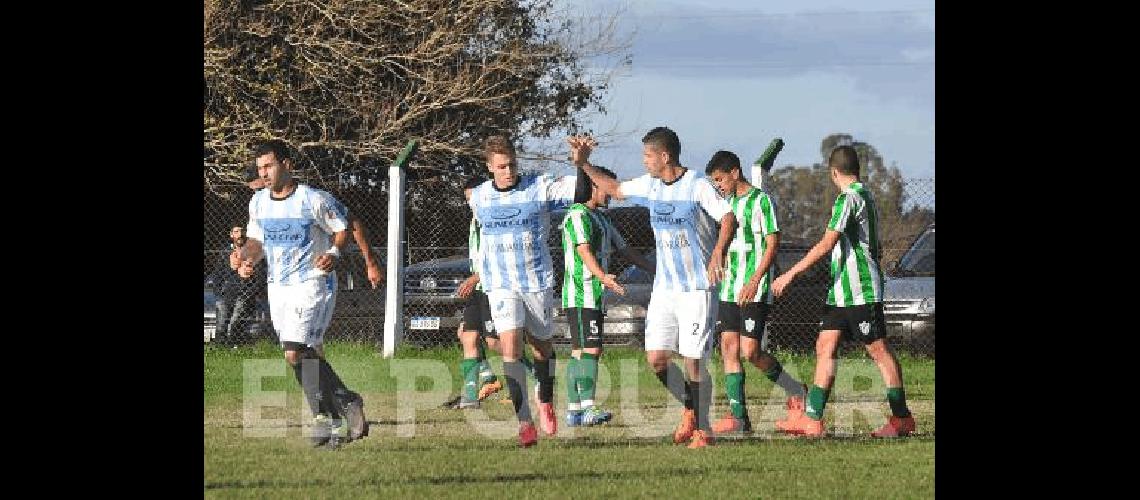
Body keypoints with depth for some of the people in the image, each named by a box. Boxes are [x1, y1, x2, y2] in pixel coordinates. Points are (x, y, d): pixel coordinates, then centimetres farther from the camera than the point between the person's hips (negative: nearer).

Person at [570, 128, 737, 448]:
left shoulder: (697, 186, -12)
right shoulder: (649, 186, 9)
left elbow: (728, 218, -19)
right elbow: (614, 189, 25)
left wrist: (719, 251, -35)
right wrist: (583, 164, 19)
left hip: (697, 289, -6)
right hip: (664, 287, 6)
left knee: (694, 361, -5)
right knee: (656, 358, 0)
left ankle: (703, 429, 8)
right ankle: (689, 410, 21)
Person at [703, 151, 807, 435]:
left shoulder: (761, 201, -8)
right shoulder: (728, 202, 16)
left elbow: (773, 244, -12)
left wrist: (754, 281, -19)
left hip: (755, 291, -8)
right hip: (729, 290, 8)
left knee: (750, 351, -12)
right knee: (729, 349, -2)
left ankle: (796, 392, 9)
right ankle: (738, 416, -2)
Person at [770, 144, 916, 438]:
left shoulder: (848, 199, -15)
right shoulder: (867, 197, 16)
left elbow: (827, 244, -23)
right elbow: (877, 247, 26)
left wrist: (791, 274, -22)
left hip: (860, 292, -10)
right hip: (841, 291, 10)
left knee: (879, 350, -3)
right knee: (825, 347, 4)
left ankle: (901, 418, 2)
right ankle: (812, 419, 0)